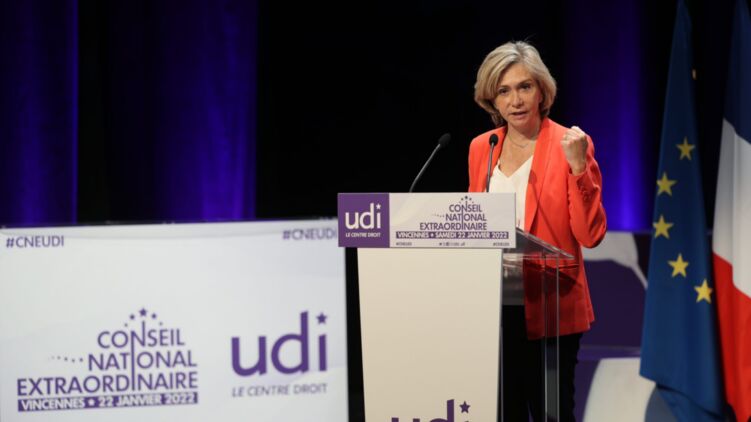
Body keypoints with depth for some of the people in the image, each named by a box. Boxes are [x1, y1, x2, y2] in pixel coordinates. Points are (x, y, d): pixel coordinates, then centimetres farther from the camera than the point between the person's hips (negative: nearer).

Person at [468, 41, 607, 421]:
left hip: (547, 312, -4)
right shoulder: (481, 148, 8)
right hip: (493, 308, 4)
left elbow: (591, 235, -12)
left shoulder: (569, 145, -6)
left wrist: (577, 166, -21)